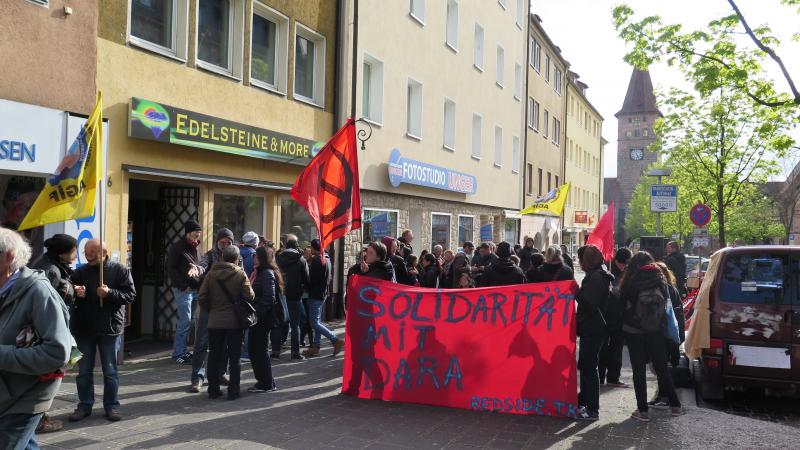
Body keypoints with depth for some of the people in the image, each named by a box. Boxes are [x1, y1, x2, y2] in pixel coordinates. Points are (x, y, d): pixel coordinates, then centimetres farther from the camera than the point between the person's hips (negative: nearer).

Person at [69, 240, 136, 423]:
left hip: (110, 328, -3)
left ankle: (112, 406, 17)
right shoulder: (80, 272, 4)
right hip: (84, 328, 3)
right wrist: (77, 295, -13)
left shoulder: (120, 270, -4)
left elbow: (130, 295, -8)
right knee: (84, 371, 11)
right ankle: (85, 405, 23)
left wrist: (109, 293, -22)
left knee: (110, 371, 6)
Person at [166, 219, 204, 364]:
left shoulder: (196, 246, 15)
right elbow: (170, 269, -8)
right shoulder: (176, 247, -5)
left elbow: (202, 266, 19)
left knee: (187, 322, 9)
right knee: (185, 321, -6)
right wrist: (183, 285, -13)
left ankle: (183, 351, 17)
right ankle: (178, 353, 3)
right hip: (183, 290, -6)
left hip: (196, 289, 6)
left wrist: (199, 269, -6)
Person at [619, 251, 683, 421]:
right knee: (661, 368, 16)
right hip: (656, 332, 3)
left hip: (634, 332, -3)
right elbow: (666, 305, 6)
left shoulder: (630, 283, -13)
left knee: (639, 371, 4)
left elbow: (623, 304, -3)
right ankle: (675, 405, 24)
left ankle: (643, 410, 6)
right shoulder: (660, 280, -3)